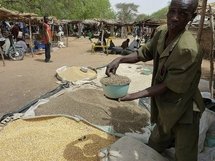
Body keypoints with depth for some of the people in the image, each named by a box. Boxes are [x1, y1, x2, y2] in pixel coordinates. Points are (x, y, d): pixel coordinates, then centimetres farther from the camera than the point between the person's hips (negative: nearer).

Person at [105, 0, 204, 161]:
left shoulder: (188, 49, -32)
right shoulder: (161, 31, -9)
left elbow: (170, 86, -26)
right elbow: (145, 52, 3)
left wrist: (136, 95, -29)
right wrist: (120, 59, -14)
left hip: (182, 111, -7)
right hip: (164, 107, 7)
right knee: (153, 148, 27)